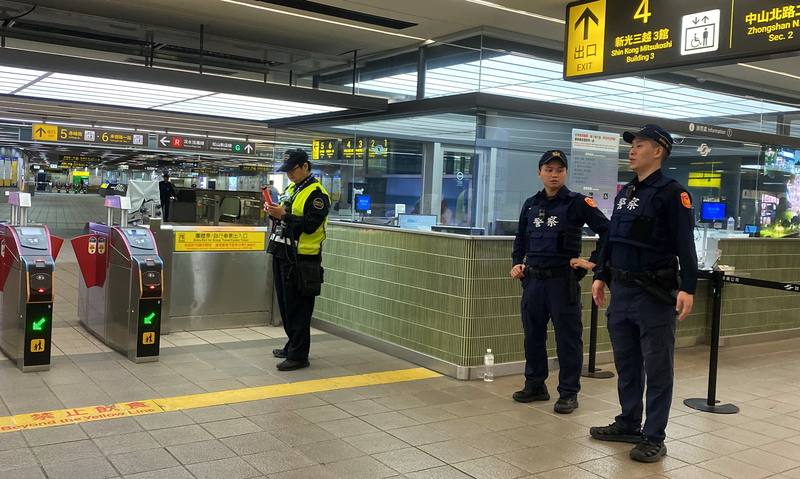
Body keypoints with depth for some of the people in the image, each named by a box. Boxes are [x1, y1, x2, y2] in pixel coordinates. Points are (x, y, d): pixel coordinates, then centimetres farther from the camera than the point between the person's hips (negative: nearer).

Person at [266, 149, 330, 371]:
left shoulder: (316, 193, -11)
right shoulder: (290, 189, 17)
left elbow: (310, 225, -19)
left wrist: (284, 215, -23)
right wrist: (274, 213, 3)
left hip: (301, 259, -9)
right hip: (282, 255, 9)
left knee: (298, 309, -5)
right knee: (285, 305, 16)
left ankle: (298, 355, 2)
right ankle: (292, 346, 30)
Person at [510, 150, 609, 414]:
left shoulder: (577, 202, -4)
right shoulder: (531, 204, 12)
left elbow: (607, 231, -7)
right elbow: (520, 239, 23)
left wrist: (593, 262, -9)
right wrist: (517, 263, 10)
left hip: (563, 279, -5)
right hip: (533, 279, 5)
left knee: (568, 337, 1)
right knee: (532, 334, 12)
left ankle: (568, 393, 11)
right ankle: (535, 385, 26)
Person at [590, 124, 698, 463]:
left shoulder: (672, 193, -9)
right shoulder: (625, 192, 14)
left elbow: (685, 244, -15)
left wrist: (687, 288, -22)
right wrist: (601, 276, 17)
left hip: (655, 294, -7)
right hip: (621, 291, 8)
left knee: (657, 369, 2)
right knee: (626, 364, 15)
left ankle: (654, 438, 11)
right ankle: (628, 425, 28)